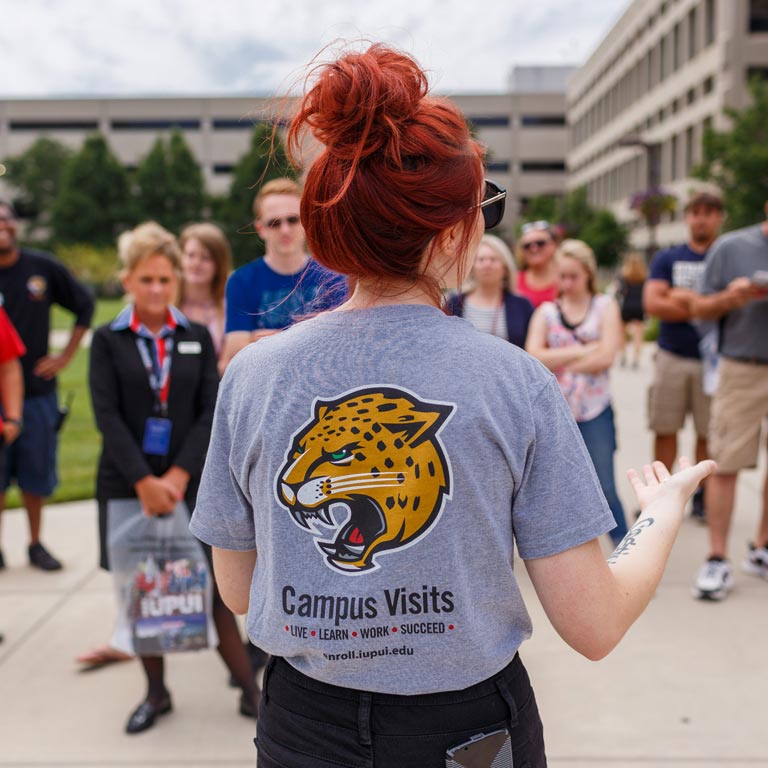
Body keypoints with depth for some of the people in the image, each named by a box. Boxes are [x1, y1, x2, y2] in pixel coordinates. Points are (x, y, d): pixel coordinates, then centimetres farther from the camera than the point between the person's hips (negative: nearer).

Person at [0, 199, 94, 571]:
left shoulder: (44, 267, -1)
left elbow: (85, 306, 10)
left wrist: (66, 356, 4)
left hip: (37, 390, 2)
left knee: (36, 476, 10)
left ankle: (35, 544, 24)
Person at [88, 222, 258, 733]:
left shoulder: (198, 338, 6)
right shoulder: (108, 341, 3)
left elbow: (211, 412, 0)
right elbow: (108, 416, -7)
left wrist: (179, 475, -12)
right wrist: (144, 481, -15)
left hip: (189, 481, 0)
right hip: (128, 485, 0)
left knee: (213, 588, 1)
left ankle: (250, 689, 11)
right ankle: (156, 693, 24)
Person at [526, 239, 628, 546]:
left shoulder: (605, 306, 3)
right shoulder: (546, 311, 7)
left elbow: (605, 357, -11)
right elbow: (533, 357, -9)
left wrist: (558, 362, -9)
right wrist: (582, 351, -14)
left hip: (595, 411, -2)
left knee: (604, 488, 0)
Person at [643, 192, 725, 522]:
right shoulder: (667, 258, 8)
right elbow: (652, 303, -6)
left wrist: (683, 298, -11)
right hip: (672, 356, 1)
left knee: (708, 433, 3)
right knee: (665, 430, 4)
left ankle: (702, 495, 17)